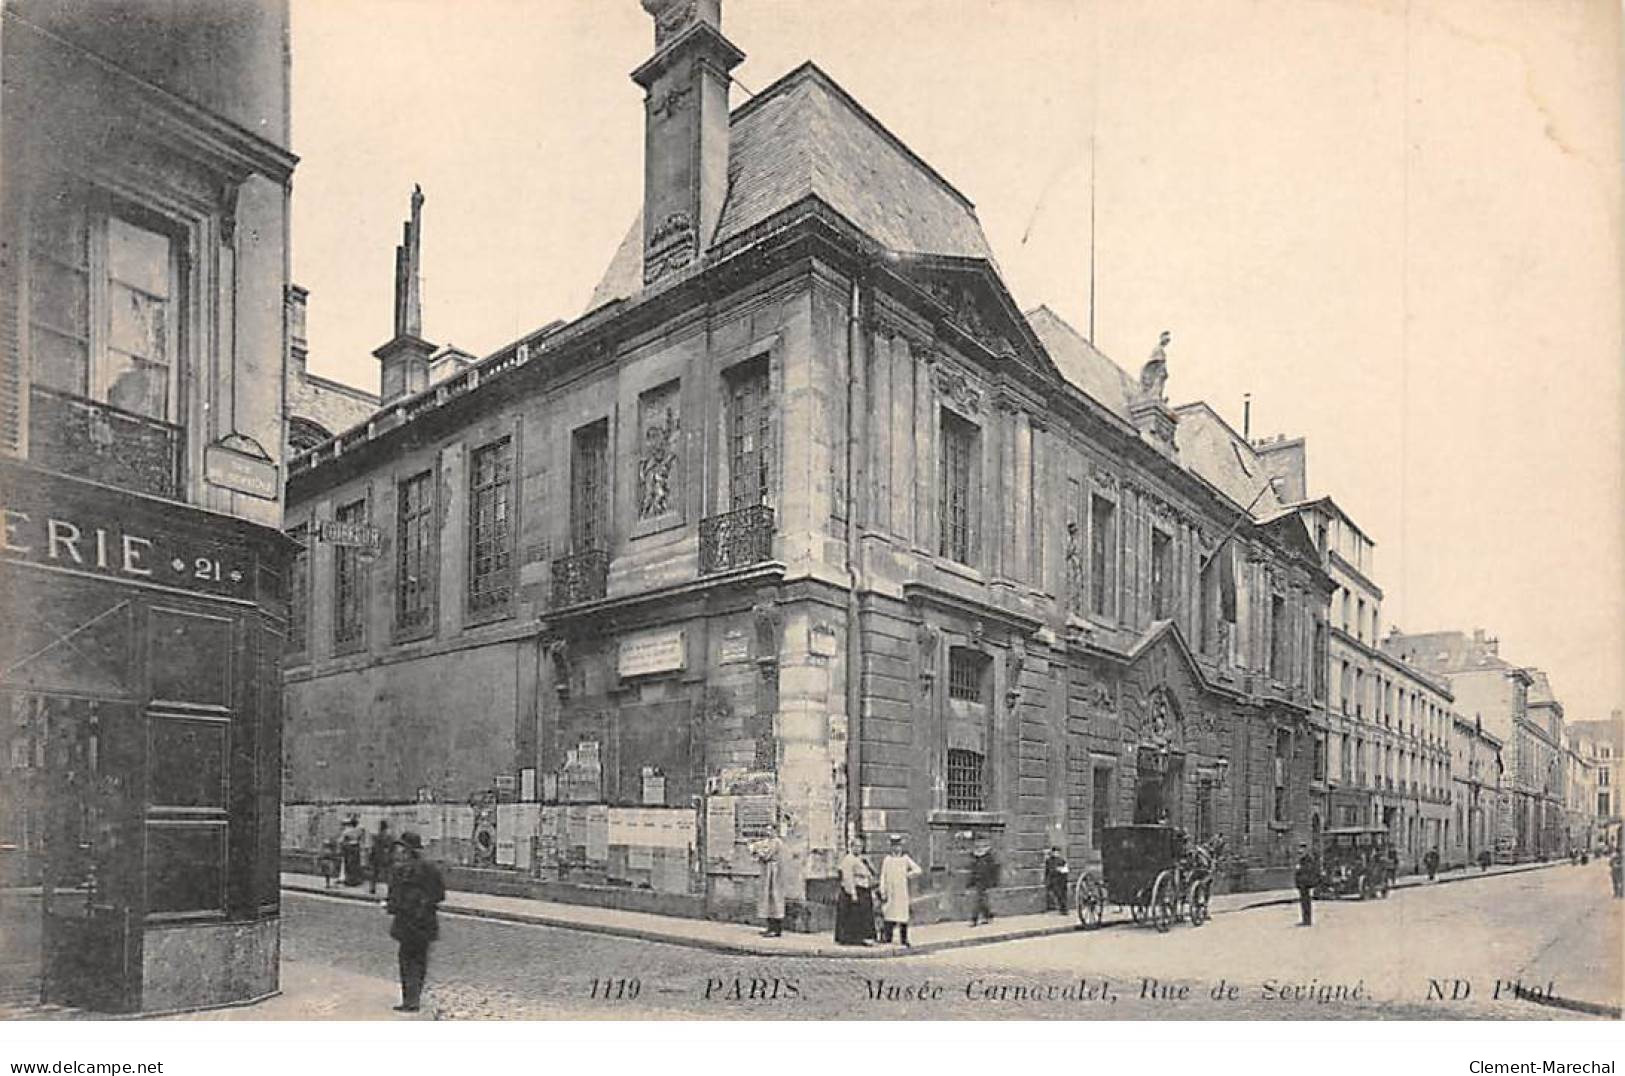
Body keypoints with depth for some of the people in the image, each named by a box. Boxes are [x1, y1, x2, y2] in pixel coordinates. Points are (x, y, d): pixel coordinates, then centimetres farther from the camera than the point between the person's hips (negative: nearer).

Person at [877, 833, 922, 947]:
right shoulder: (887, 858, 4)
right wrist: (883, 892, -3)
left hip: (902, 892, 1)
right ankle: (887, 940, -1)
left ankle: (904, 941, 14)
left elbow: (918, 870, 2)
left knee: (903, 915, 5)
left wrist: (906, 875, -3)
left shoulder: (906, 858, 6)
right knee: (889, 916, -6)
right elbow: (882, 876, 3)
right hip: (890, 892, -1)